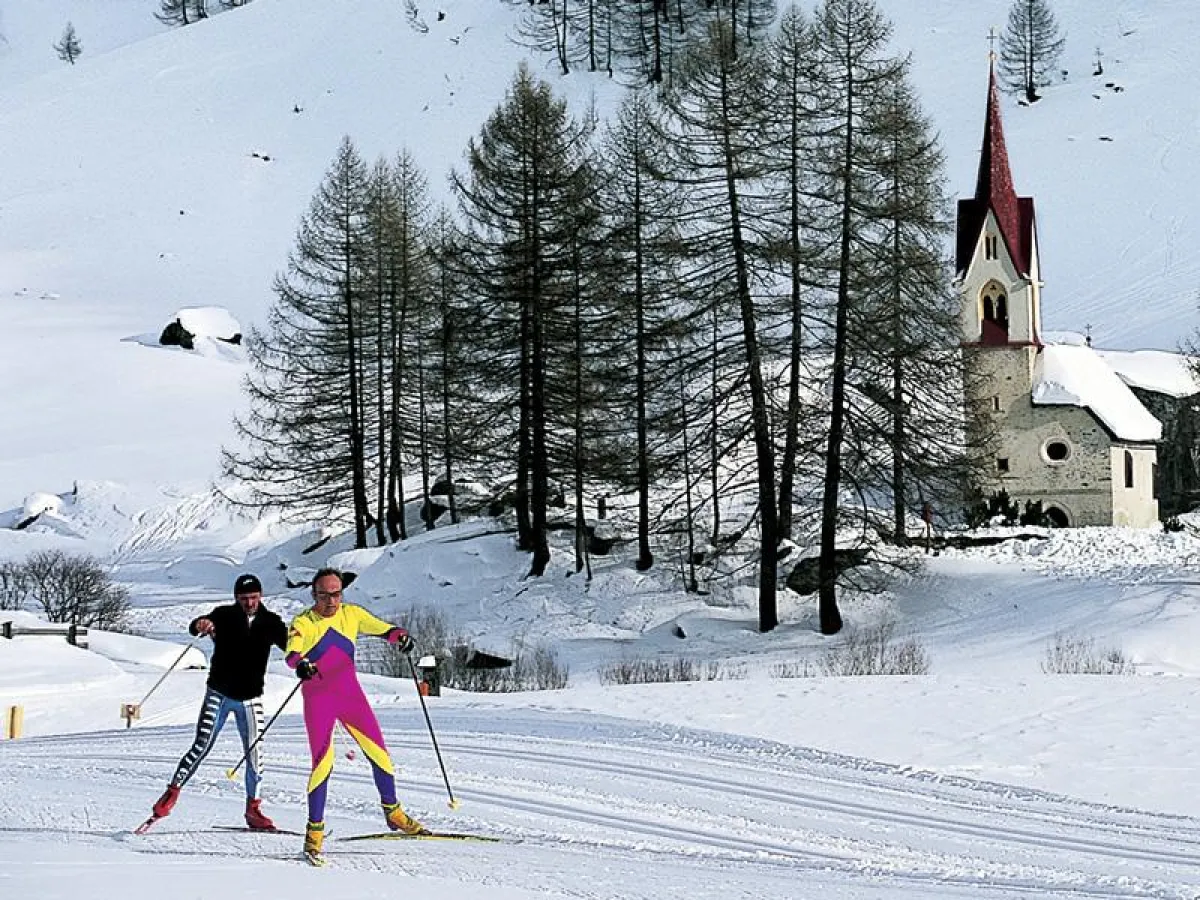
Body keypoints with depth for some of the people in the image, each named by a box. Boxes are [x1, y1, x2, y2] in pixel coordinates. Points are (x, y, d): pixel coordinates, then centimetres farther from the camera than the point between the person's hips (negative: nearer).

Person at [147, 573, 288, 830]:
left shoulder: (269, 622, -2)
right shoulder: (225, 616, -8)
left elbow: (287, 642, -12)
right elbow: (196, 626, -22)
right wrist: (200, 625, -47)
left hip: (250, 698, 2)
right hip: (219, 694, -2)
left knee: (254, 752, -1)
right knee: (201, 746, -10)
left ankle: (253, 808, 12)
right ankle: (173, 791, 1)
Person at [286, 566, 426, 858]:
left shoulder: (351, 614, 2)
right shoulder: (303, 623, -11)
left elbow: (381, 628, -2)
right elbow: (292, 651, -27)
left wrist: (399, 635, -25)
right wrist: (300, 664, -50)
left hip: (350, 693, 4)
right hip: (318, 700, -4)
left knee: (379, 752, 4)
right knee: (322, 762, -13)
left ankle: (393, 812, 23)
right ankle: (315, 829, -2)